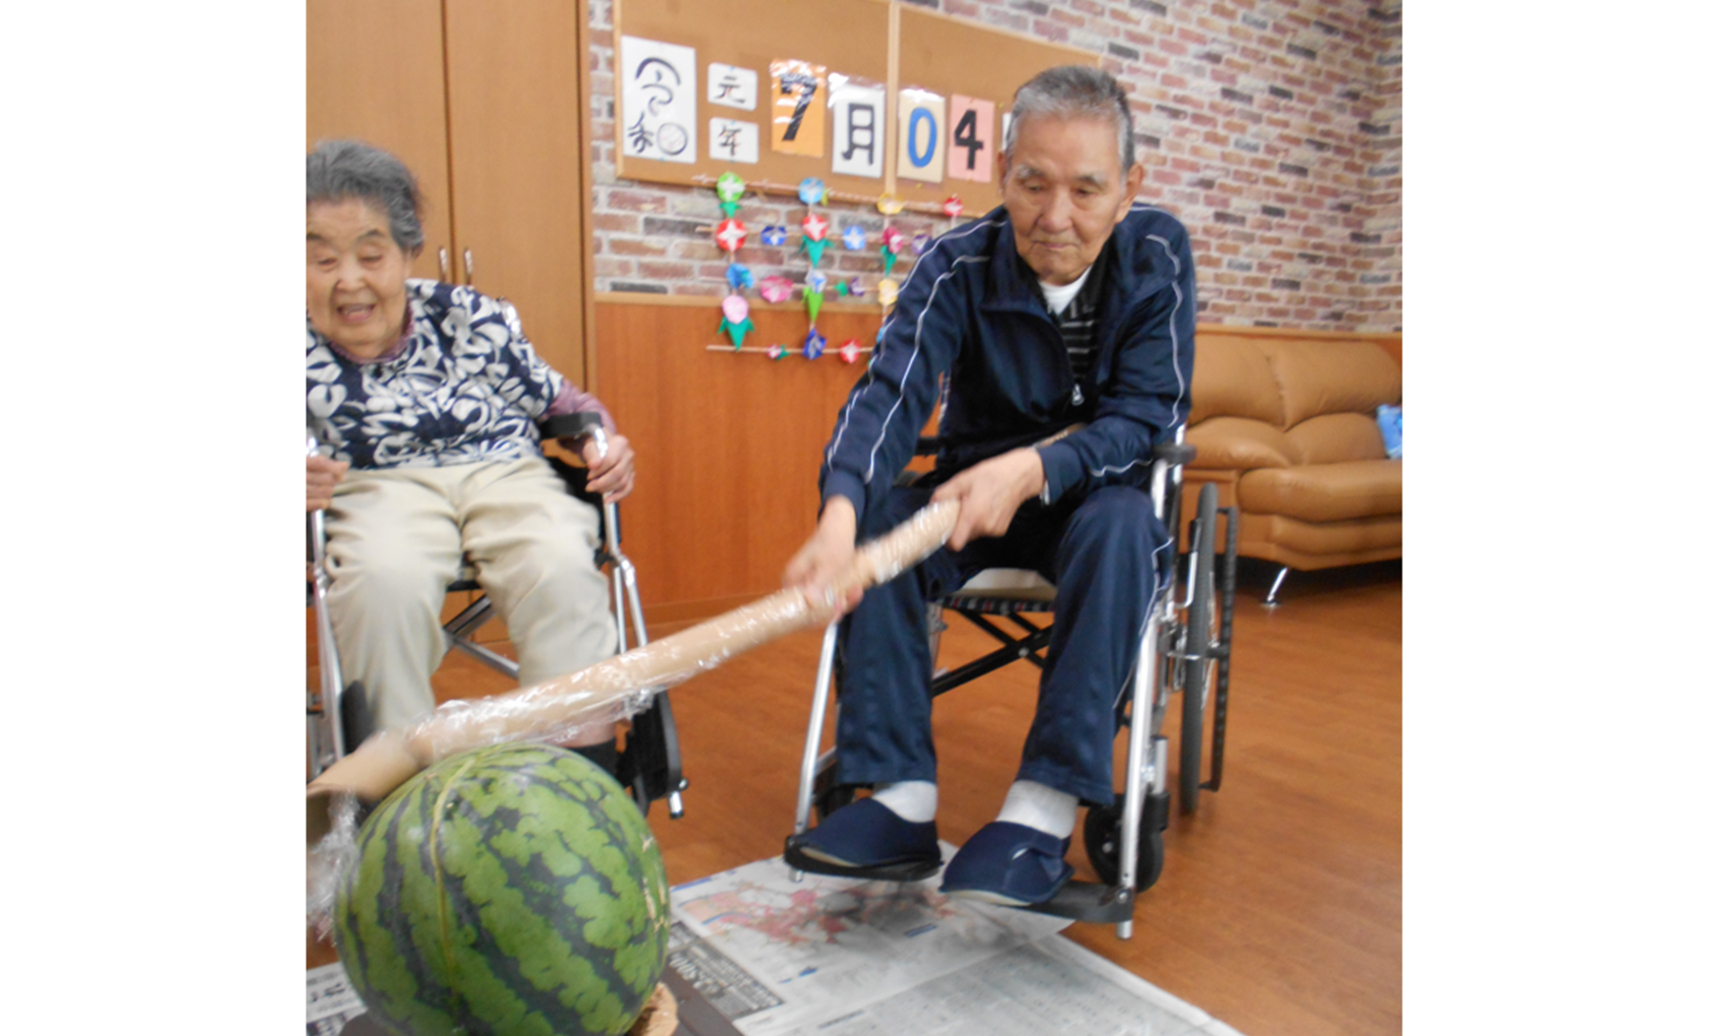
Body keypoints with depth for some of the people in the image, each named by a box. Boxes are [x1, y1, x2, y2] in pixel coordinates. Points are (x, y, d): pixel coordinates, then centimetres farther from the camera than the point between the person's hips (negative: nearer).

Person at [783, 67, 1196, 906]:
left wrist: (1033, 470, -37)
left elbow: (1146, 416, -18)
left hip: (1097, 495, -1)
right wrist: (840, 508, -48)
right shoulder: (960, 265, -13)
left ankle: (1044, 809, -35)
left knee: (1120, 521, -35)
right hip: (976, 491, 2)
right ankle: (902, 798, -26)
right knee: (877, 519, -27)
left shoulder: (1156, 255, -12)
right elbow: (890, 389, -28)